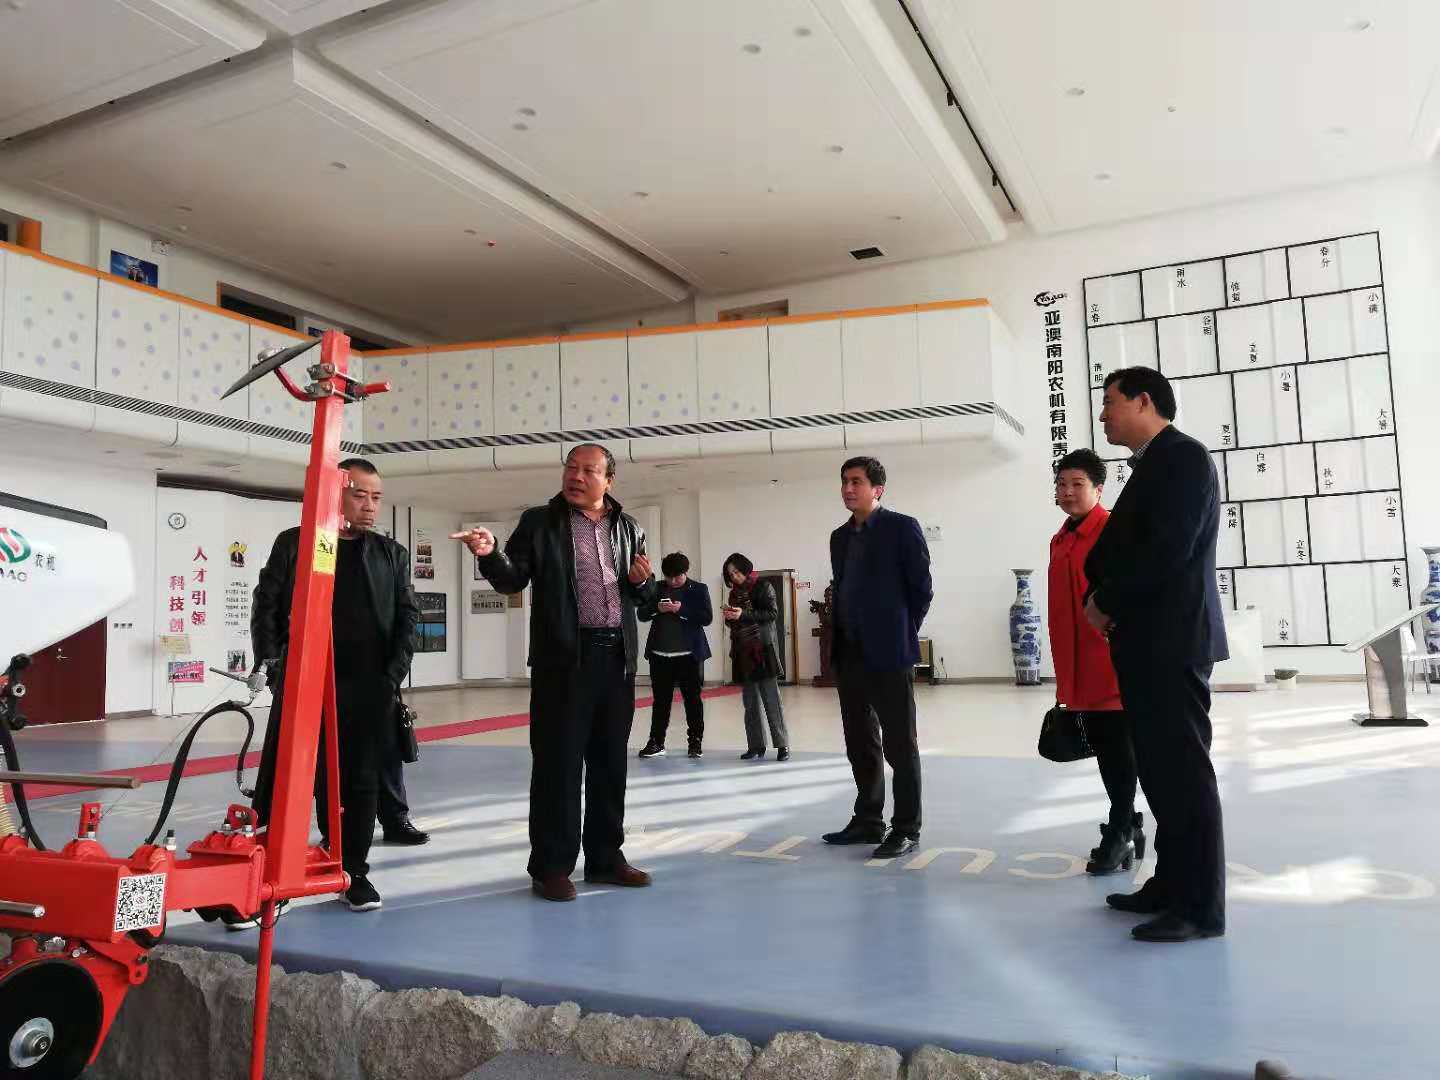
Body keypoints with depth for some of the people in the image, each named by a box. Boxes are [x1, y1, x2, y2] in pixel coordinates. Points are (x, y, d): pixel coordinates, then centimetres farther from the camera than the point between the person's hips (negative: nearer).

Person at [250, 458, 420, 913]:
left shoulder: (391, 554, 12)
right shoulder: (294, 542, 7)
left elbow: (407, 616, 8)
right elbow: (265, 606, 5)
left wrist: (393, 675, -3)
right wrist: (272, 664, -5)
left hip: (368, 689, 2)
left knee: (361, 781, 6)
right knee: (281, 781, 1)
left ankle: (354, 871, 18)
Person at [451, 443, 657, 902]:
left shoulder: (629, 528, 12)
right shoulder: (539, 522, 2)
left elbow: (645, 595, 17)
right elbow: (512, 579, -6)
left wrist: (642, 581, -5)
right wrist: (489, 554, -25)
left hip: (617, 657, 4)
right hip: (564, 658, -4)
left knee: (611, 762, 12)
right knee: (558, 763, 0)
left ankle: (605, 857, 25)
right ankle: (551, 866, 11)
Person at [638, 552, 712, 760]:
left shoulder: (698, 589, 2)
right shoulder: (657, 589, 9)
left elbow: (707, 617, -7)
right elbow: (641, 614, 7)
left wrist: (682, 609, -17)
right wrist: (657, 608, -12)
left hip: (689, 654, -2)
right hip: (660, 655, 2)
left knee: (693, 699, 4)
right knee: (660, 700, 6)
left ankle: (696, 742, 13)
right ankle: (656, 742, 13)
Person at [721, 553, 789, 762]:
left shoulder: (762, 587, 0)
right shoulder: (734, 593, 17)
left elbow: (772, 613, -10)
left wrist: (743, 614, -17)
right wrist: (728, 616, -2)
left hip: (762, 649, -6)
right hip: (742, 651, 6)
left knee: (771, 698, -7)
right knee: (750, 702, 4)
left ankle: (782, 745, -3)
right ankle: (756, 746, 7)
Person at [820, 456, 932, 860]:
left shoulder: (902, 527, -5)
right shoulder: (840, 536, 14)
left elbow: (922, 588, -5)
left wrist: (902, 635, -2)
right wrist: (840, 640, 10)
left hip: (888, 653, -7)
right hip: (849, 653, 7)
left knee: (900, 744, 0)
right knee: (860, 743, 13)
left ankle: (906, 829, 8)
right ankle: (868, 820, 24)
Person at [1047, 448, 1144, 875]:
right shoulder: (1060, 541, 14)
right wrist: (1065, 677, 17)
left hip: (1115, 664, -8)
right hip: (1081, 672, 8)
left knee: (1120, 749, 0)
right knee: (1104, 751, 14)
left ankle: (1119, 833, 10)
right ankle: (1129, 828, 27)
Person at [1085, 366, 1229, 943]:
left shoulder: (1183, 456, -10)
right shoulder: (1151, 465, 19)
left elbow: (1169, 550, -20)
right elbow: (1126, 548, 19)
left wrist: (1106, 602, -9)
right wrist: (1104, 601, 1)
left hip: (1172, 641, -9)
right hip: (1148, 642, 9)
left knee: (1184, 771, -5)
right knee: (1160, 770, 14)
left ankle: (1201, 906, 3)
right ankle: (1171, 885, 24)